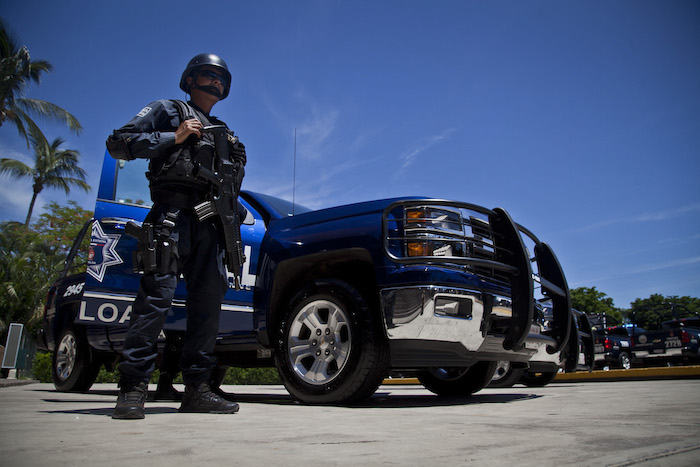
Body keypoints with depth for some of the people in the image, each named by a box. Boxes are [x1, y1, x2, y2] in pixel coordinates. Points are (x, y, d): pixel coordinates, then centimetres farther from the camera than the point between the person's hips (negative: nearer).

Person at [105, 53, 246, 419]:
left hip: (209, 221, 6)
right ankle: (133, 387, -11)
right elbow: (119, 143, 5)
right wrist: (174, 137, -3)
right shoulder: (167, 111, 17)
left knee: (209, 299, -2)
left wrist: (234, 153, 8)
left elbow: (234, 179, 29)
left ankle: (196, 387, 1)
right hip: (173, 213, -5)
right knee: (158, 293, -15)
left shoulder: (223, 132, 32)